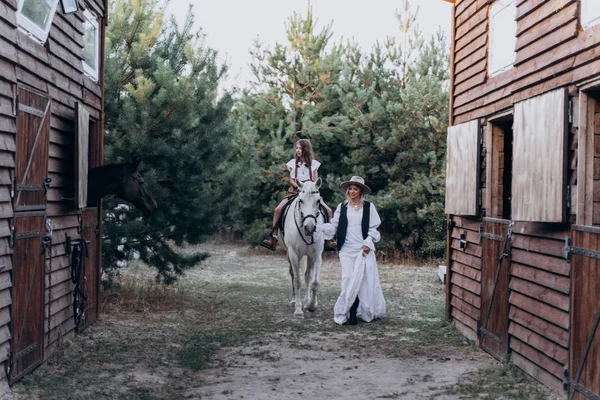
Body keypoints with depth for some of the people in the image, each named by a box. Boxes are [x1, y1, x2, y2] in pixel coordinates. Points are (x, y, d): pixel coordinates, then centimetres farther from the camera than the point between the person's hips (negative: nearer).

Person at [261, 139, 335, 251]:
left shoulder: (314, 163, 7)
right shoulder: (293, 163, 9)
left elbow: (316, 182, 6)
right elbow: (291, 180, 6)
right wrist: (299, 186, -13)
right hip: (295, 191, 0)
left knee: (328, 210, -19)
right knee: (278, 209, -20)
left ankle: (327, 239, -9)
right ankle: (273, 238, -14)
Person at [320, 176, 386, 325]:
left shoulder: (369, 207, 3)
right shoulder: (342, 207, 6)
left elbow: (374, 228, 2)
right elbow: (334, 226, 4)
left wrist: (368, 243, -10)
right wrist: (319, 227, -11)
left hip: (364, 249, -1)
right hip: (347, 250, 1)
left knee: (364, 280, 1)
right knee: (349, 281, -3)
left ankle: (369, 312, 14)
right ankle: (350, 314, -1)